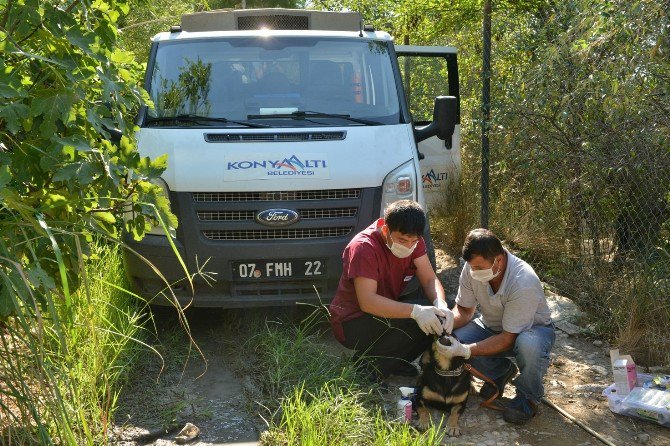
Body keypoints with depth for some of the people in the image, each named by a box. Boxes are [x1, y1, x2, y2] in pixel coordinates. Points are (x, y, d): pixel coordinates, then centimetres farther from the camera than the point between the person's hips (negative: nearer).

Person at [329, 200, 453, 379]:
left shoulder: (413, 240, -5)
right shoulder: (363, 247, -27)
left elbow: (430, 279, -8)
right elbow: (367, 302, -35)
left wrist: (441, 304, -31)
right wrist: (415, 311, -44)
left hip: (387, 310, 8)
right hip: (353, 322, -8)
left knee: (434, 314, -13)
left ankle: (396, 361, 3)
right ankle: (369, 364, -10)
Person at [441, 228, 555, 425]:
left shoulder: (524, 282, -36)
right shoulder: (472, 268, -19)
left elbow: (508, 339, -31)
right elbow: (464, 310, -6)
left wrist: (466, 350, -39)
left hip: (533, 327, -5)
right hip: (492, 326, 5)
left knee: (528, 344, -41)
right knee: (454, 340, -21)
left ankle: (528, 398, -10)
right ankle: (502, 371, 7)